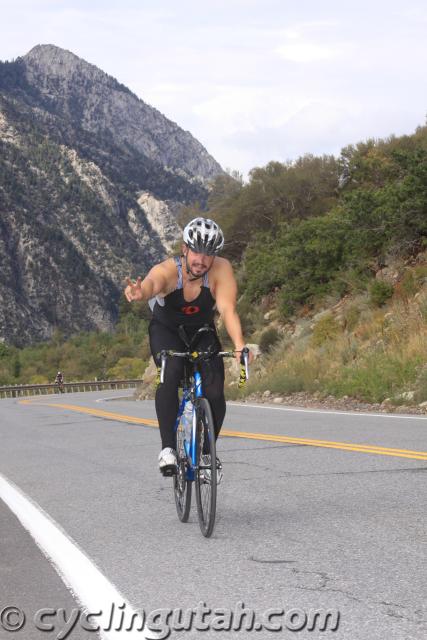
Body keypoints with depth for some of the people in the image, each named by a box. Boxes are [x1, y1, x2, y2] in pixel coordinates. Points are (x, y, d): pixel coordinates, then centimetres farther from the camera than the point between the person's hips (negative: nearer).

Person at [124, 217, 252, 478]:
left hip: (202, 332, 2)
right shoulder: (167, 271, -33)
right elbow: (151, 284, -55)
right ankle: (168, 447, -25)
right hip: (166, 331, -2)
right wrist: (140, 292, -80)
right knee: (171, 373, -33)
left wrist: (240, 345, -56)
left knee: (214, 392, -16)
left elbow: (228, 310, -39)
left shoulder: (221, 269, -28)